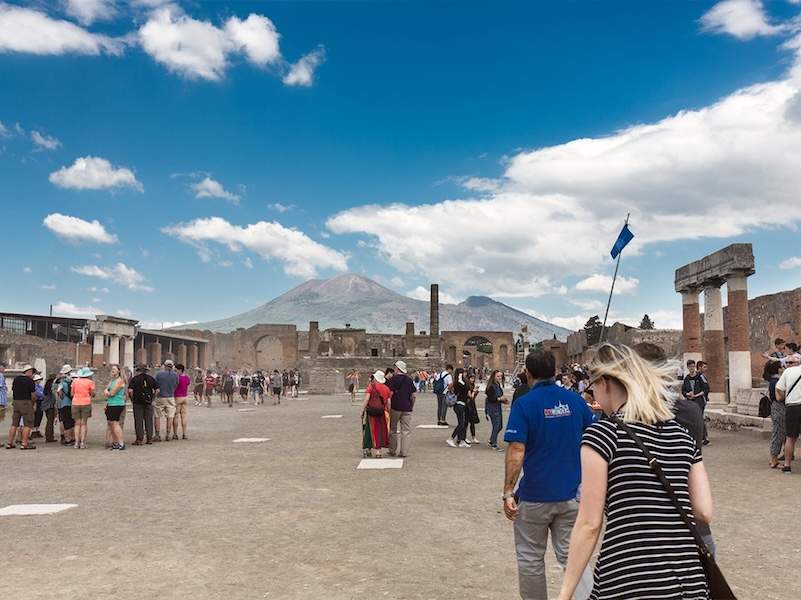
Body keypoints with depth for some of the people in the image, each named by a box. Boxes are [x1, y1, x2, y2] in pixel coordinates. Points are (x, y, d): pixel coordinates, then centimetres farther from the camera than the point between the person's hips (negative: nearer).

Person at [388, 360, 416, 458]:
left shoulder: (393, 379, -7)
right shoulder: (409, 380, 6)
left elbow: (390, 394, -14)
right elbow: (414, 396, 5)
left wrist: (388, 406, -5)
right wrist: (411, 406, 17)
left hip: (395, 407, -3)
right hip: (407, 408, 3)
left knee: (393, 430, 11)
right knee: (406, 431, 5)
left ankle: (393, 451, 16)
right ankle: (404, 452, 3)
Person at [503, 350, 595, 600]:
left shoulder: (524, 404, -12)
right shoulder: (575, 400, 1)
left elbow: (516, 453, -18)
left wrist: (508, 492, -13)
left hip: (534, 495, -3)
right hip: (571, 494, 4)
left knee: (530, 559, 13)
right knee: (572, 556, 7)